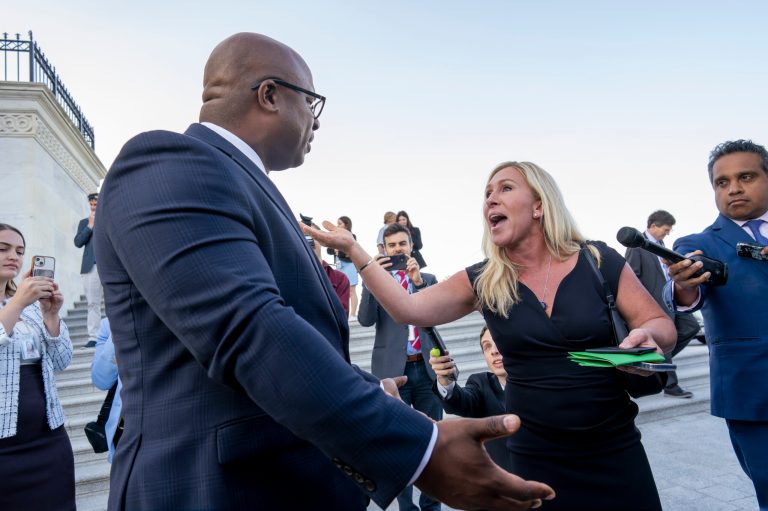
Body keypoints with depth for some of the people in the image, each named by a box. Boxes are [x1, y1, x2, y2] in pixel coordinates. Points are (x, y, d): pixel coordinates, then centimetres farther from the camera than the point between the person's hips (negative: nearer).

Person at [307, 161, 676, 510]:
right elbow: (408, 308, -11)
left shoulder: (600, 262, -7)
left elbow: (663, 326, -1)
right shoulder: (483, 282, -4)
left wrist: (648, 334, -25)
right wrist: (351, 248, -15)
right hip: (536, 456, 1)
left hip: (614, 449, 0)